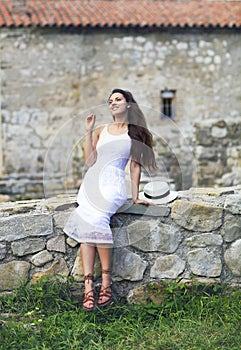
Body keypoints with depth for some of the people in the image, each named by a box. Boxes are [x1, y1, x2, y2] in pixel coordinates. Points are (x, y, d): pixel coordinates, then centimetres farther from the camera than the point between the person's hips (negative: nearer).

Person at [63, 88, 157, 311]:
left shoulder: (136, 133, 12)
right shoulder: (100, 131, 19)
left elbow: (135, 165, 9)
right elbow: (89, 161, 8)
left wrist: (135, 196, 4)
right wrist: (88, 132, 4)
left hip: (113, 183, -3)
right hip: (92, 182, 3)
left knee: (95, 218, -32)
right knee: (85, 224, -23)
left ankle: (106, 279, -23)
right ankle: (89, 286, -27)